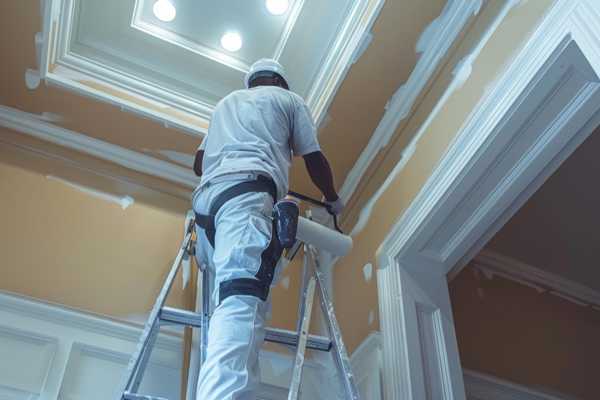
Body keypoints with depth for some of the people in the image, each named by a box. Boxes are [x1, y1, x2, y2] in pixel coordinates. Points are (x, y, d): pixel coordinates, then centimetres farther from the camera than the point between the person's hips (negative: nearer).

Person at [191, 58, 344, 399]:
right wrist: (333, 200, 36)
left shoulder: (226, 103, 39)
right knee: (243, 297, -27)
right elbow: (314, 159, 20)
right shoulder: (289, 99, 25)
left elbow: (199, 163, 35)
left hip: (205, 197, 7)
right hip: (247, 191, -7)